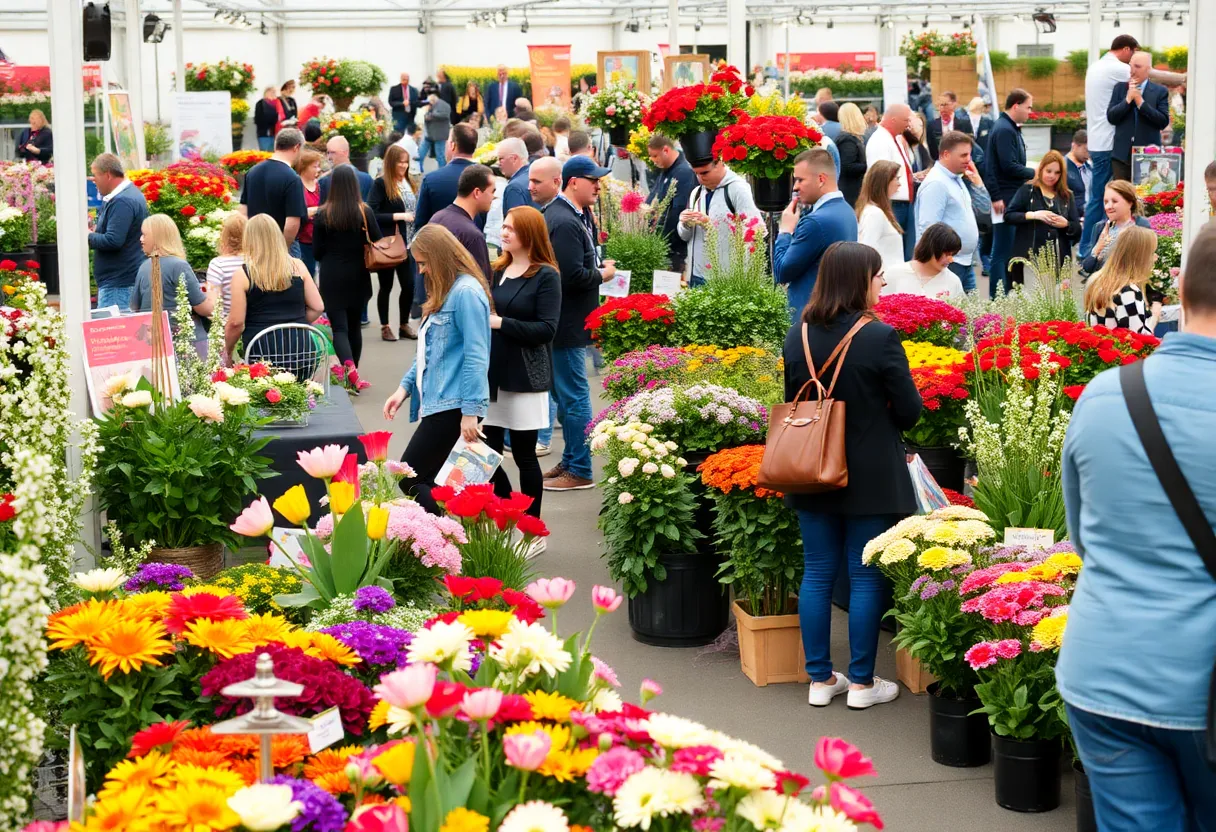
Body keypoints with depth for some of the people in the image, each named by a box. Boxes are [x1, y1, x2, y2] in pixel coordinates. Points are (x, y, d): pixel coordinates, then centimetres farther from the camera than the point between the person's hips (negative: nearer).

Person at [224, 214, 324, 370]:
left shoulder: (243, 274, -2)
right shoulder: (297, 266, 7)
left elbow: (236, 322, -4)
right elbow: (317, 307, 9)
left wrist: (227, 351, 12)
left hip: (263, 354, -3)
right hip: (302, 350, 3)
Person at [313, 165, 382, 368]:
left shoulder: (322, 215, -8)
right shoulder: (365, 212, -7)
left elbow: (317, 251, -3)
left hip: (332, 278, -2)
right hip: (358, 277, 2)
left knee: (340, 329, -3)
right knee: (354, 327, 17)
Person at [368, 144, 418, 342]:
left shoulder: (409, 183, 10)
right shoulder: (381, 184, -9)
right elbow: (372, 214, -16)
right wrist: (398, 216, -19)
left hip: (406, 243, 5)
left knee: (409, 284, 3)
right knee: (386, 285, 6)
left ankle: (404, 324, 18)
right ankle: (385, 326, 16)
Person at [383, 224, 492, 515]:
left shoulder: (467, 292, -14)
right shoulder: (444, 292, 17)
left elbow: (475, 357, -18)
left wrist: (471, 411, -21)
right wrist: (405, 387, 13)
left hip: (453, 407, -10)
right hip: (437, 403, 10)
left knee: (410, 479, -9)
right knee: (429, 483, 7)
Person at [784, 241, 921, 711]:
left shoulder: (798, 335, 0)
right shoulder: (879, 337, -17)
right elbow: (909, 411, -10)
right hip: (870, 477, -5)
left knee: (817, 574, 11)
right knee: (866, 577, 6)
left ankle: (820, 680, 18)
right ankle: (862, 683, 13)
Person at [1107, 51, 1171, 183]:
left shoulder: (1160, 91, 2)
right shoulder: (1119, 88, 9)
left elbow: (1164, 122, -8)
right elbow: (1111, 117, 1)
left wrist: (1140, 101, -11)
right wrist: (1128, 99, -11)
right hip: (1122, 155, 2)